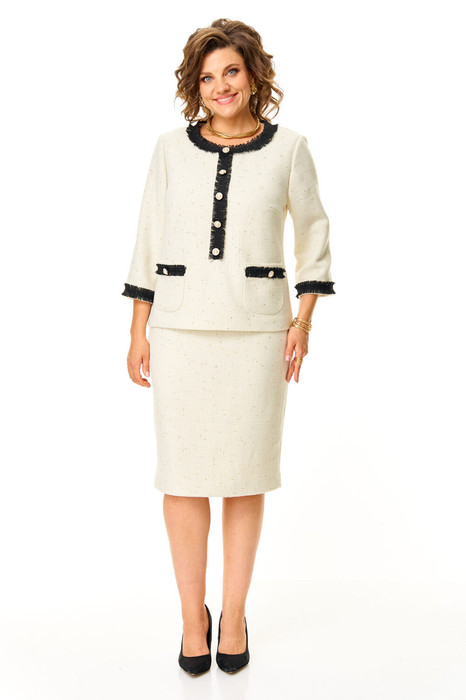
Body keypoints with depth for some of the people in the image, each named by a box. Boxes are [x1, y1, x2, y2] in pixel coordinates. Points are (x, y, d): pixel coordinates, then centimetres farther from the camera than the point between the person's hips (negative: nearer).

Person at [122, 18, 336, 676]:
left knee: (245, 473, 5)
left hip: (257, 327, -1)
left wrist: (304, 319, 1)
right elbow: (149, 241, 9)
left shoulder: (289, 147, 3)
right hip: (179, 326, 1)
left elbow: (313, 233, 11)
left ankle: (234, 614, 23)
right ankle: (192, 616, 21)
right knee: (184, 473, 3)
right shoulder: (171, 148, 5)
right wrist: (138, 332, 4)